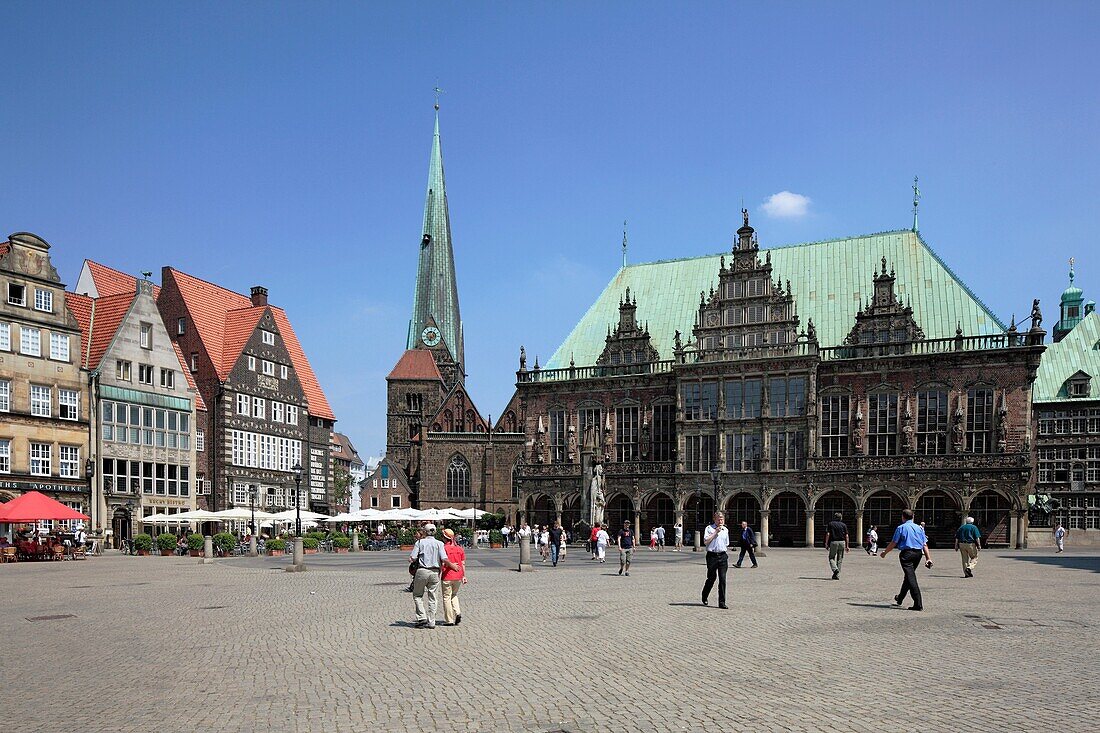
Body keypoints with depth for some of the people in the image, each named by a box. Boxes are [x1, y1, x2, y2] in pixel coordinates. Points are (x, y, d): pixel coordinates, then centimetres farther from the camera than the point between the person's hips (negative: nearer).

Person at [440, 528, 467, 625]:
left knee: (447, 597, 5)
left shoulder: (443, 548, -11)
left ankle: (450, 620, 5)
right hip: (458, 576, 5)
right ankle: (458, 613, 3)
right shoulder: (460, 548, 5)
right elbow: (463, 563, 7)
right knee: (454, 595, 23)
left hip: (447, 577, -5)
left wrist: (438, 575, -4)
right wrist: (464, 576, 14)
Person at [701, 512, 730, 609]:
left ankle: (722, 602, 0)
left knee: (723, 579, -3)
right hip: (712, 556, -4)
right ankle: (704, 597, 27)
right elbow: (705, 541, -13)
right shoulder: (709, 528, -1)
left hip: (723, 556, 4)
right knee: (711, 578, 3)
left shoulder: (725, 530, 15)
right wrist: (715, 532, -13)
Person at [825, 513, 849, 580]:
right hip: (842, 542, 2)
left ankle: (835, 569, -18)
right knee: (840, 559, 10)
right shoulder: (844, 525, 7)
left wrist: (826, 544, -1)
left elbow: (828, 534, -5)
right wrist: (847, 546, 5)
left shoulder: (830, 524, 3)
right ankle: (837, 575, 10)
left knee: (831, 558, 8)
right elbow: (846, 536, 2)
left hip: (833, 542, -2)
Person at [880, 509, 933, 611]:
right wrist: (928, 558, 7)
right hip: (918, 553, 6)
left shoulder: (901, 528, -1)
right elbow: (925, 545, 8)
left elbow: (893, 543, -2)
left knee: (911, 578, -9)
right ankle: (899, 599, 37)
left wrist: (885, 552, 11)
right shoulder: (919, 528, 13)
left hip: (906, 553, -6)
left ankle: (918, 604, -17)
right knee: (908, 576, 20)